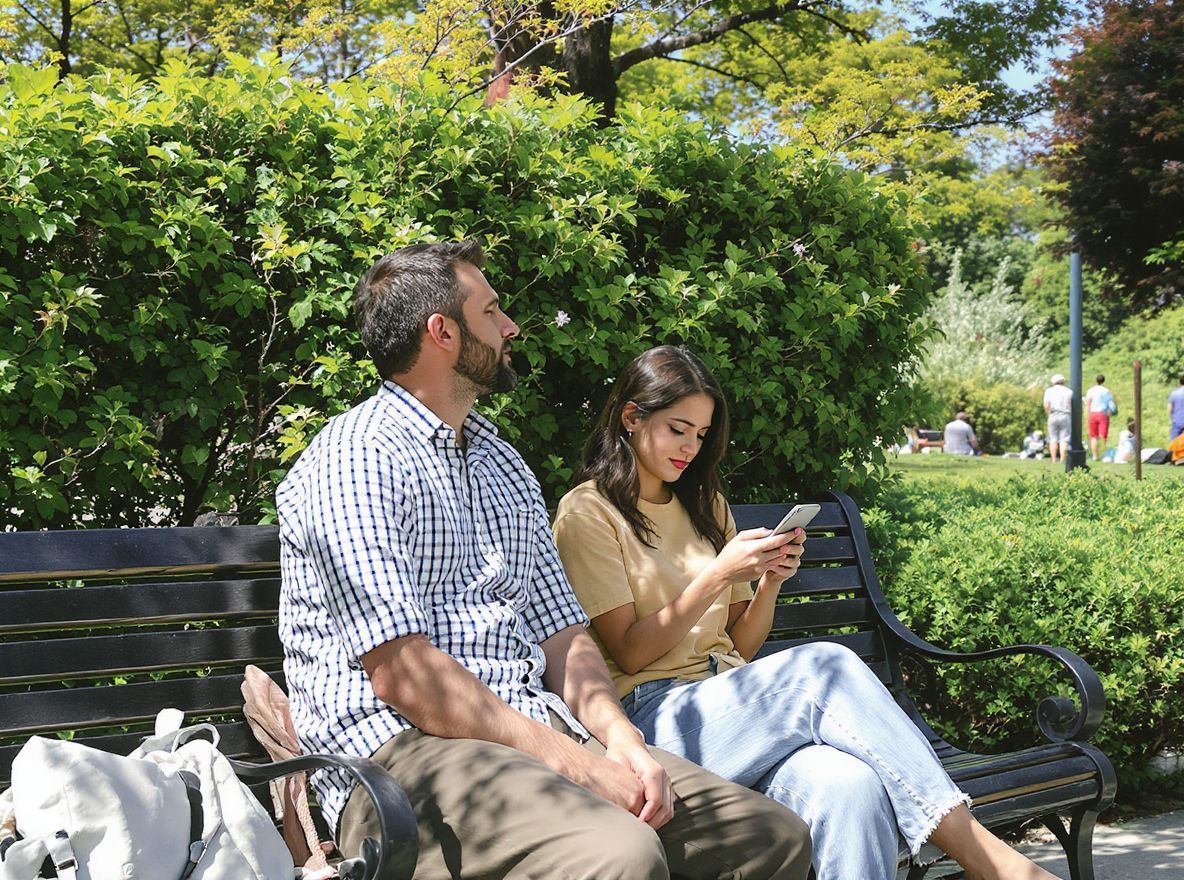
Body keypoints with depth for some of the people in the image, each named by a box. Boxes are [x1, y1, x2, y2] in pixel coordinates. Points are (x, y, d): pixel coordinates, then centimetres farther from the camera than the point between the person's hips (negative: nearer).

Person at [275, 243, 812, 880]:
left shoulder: (504, 466, 21)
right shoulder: (357, 458, -7)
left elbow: (560, 631, 16)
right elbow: (400, 674, -16)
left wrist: (621, 739, -3)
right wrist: (570, 761, -17)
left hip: (539, 728, 8)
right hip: (402, 749, -8)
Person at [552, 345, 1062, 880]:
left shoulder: (705, 505, 23)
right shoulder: (588, 511, 3)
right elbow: (629, 653, -5)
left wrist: (769, 582, 2)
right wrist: (718, 576, -12)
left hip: (730, 702, 5)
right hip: (652, 712, -5)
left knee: (850, 787, -32)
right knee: (824, 666, -31)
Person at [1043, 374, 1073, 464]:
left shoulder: (1049, 391, 6)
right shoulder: (1069, 391, 10)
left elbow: (1046, 406, -5)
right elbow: (1073, 406, 3)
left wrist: (1049, 415, 6)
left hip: (1053, 416, 0)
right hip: (1066, 416, 0)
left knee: (1053, 439, 6)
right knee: (1064, 439, -1)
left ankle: (1054, 460, 2)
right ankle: (1062, 461, -8)